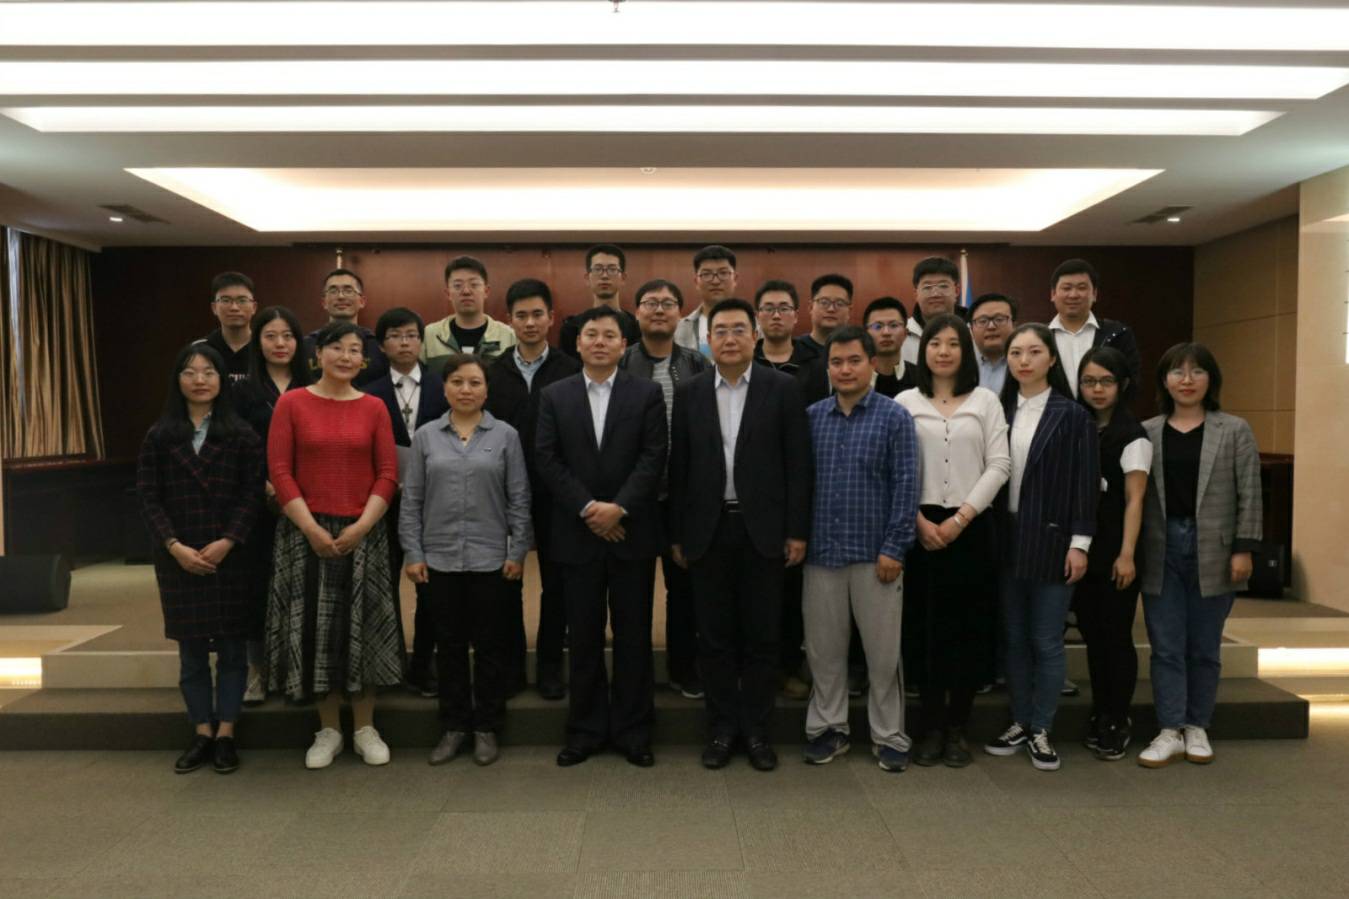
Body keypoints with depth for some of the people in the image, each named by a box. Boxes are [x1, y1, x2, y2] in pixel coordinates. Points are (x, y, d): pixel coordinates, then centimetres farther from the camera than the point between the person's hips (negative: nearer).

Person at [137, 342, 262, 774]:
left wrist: (226, 543, -15)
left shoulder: (241, 435, 2)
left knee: (231, 648, 3)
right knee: (191, 651, 8)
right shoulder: (159, 436, 7)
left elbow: (252, 494, -4)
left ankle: (225, 735, 12)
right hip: (178, 558, 2)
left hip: (230, 556, -2)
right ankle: (202, 734, 18)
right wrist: (175, 546, -10)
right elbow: (148, 497, 2)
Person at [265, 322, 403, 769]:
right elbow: (279, 472, -4)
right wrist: (312, 529, -12)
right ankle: (328, 730, 20)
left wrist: (361, 526, -11)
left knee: (363, 627, 5)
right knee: (314, 627, 5)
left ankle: (365, 728, 19)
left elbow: (388, 474, 0)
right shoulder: (291, 403, 0)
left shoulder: (374, 407, 3)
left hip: (362, 534, 1)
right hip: (307, 534, 0)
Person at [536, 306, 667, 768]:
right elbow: (548, 459, -1)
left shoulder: (647, 393, 3)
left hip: (632, 532, -1)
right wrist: (588, 509, -11)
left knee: (633, 634, 6)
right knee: (583, 637, 8)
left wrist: (618, 507, -15)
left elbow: (653, 457, -5)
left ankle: (632, 730, 18)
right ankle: (586, 729, 20)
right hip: (577, 534, 1)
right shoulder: (554, 395, 6)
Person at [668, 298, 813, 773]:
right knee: (714, 635, 9)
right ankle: (722, 727, 22)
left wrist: (797, 530, -6)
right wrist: (677, 534, 3)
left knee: (761, 635, 7)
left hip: (762, 529, -1)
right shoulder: (688, 392, 5)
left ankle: (756, 729, 21)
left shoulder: (783, 388, -1)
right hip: (708, 530, 2)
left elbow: (798, 463, -2)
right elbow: (679, 467, 5)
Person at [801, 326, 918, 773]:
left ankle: (889, 736, 22)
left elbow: (906, 484, -6)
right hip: (821, 550, 3)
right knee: (824, 648, 12)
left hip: (875, 552, -2)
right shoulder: (811, 416, 4)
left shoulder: (894, 416, -3)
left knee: (883, 651, 7)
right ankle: (828, 728, 27)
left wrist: (895, 548, -11)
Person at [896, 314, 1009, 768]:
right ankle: (932, 727, 15)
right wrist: (918, 520, -9)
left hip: (970, 526, 0)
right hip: (920, 527, 0)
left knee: (969, 627, 3)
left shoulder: (986, 401, 7)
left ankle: (958, 729, 16)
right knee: (924, 626, 3)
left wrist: (960, 518, -9)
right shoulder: (906, 402, 6)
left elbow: (998, 465, 0)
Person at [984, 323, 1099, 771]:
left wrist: (1079, 543, -10)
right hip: (1006, 538, 4)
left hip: (1049, 540, -3)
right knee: (1013, 638, 12)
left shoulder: (1072, 415, -3)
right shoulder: (1000, 411, 6)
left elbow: (1085, 483, -5)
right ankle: (1020, 722, 25)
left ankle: (1042, 730, 17)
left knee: (1046, 641, 4)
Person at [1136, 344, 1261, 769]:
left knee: (1204, 647, 9)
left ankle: (1197, 728, 22)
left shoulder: (1235, 430, 3)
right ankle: (1170, 731, 10)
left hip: (1213, 551, -1)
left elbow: (1249, 495, 0)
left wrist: (1243, 549, -7)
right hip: (1162, 550, 1)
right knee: (1166, 647, 3)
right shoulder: (1146, 431, 5)